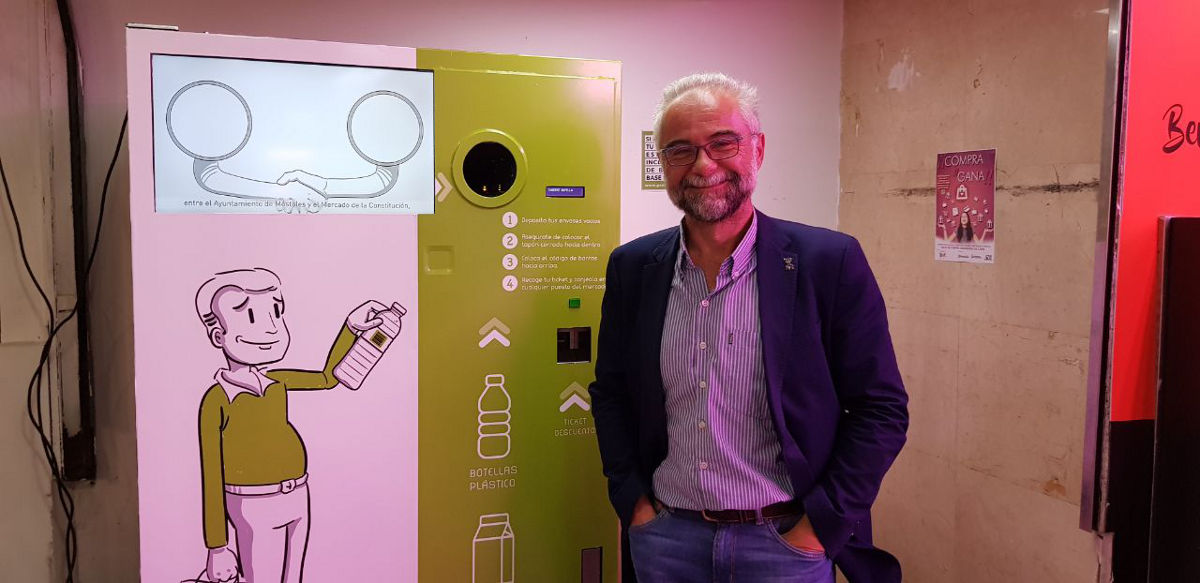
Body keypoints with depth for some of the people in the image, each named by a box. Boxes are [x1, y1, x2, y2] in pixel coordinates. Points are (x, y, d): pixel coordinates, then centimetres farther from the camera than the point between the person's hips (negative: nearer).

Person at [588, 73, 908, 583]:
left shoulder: (831, 262, -10)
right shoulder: (632, 267, 0)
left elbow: (881, 410, -7)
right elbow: (610, 393, 9)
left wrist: (821, 526, -10)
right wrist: (632, 500, 2)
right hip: (664, 537, 3)